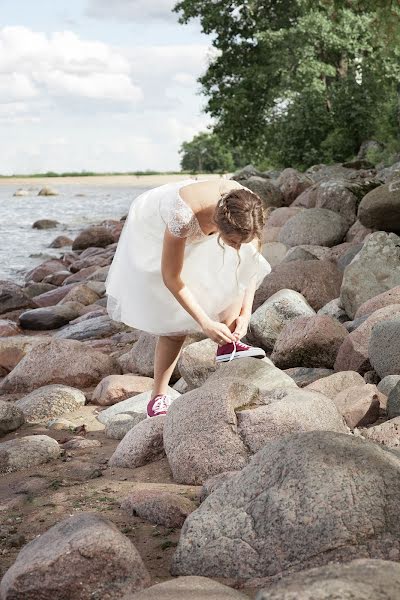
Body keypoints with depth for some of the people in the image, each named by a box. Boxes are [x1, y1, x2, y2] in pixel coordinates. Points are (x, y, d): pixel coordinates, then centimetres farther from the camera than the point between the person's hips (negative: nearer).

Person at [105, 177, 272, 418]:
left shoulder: (246, 209, -32)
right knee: (176, 318, -9)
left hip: (195, 232, 5)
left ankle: (228, 344, -12)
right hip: (155, 232, -5)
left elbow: (251, 264, -14)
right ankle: (158, 397, 3)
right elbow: (171, 278, -32)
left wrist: (245, 312, -20)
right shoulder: (183, 217, -46)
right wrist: (206, 323, -31)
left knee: (238, 269, -20)